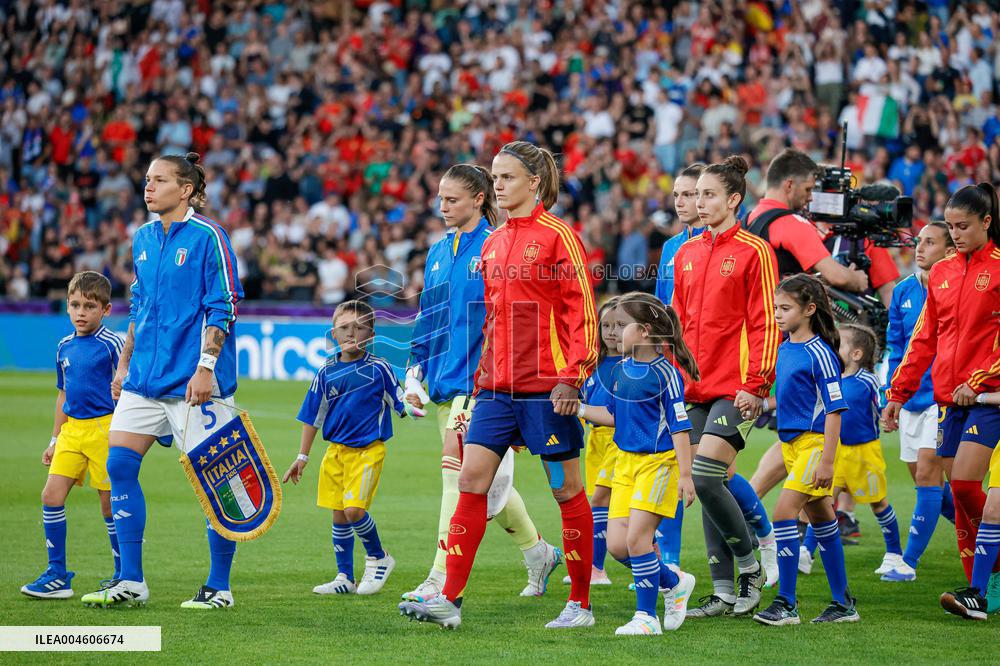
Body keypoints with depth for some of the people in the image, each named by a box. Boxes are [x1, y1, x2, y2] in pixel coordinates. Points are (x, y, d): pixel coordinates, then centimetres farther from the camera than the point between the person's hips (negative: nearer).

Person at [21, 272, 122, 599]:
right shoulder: (65, 347, 11)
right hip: (72, 429, 6)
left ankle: (125, 576, 13)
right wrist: (54, 440, 21)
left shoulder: (111, 345, -8)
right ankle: (57, 576, 2)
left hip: (104, 428, -6)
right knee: (52, 495, -4)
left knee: (110, 502, 0)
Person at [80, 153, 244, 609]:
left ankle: (219, 587, 8)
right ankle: (130, 582, 6)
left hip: (191, 382, -7)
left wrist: (206, 367, -18)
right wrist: (125, 364, 19)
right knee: (119, 465, 0)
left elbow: (223, 307, -12)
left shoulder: (207, 237, -9)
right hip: (144, 378, 7)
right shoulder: (143, 238, 12)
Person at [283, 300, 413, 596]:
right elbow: (313, 416, 12)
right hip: (336, 450, 5)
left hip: (368, 449, -5)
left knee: (353, 509, -17)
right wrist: (302, 457, 13)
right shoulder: (327, 372, 4)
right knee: (338, 515, 7)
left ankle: (378, 558, 9)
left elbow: (402, 403, 0)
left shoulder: (379, 369, -7)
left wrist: (414, 404, -21)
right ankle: (344, 578, 20)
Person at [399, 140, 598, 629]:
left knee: (566, 489, 2)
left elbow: (582, 311, -10)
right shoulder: (493, 243, 14)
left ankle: (580, 604, 12)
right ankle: (449, 599, -3)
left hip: (545, 385, -7)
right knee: (471, 480, -2)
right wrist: (482, 372, 18)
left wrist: (572, 377, -16)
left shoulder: (557, 236, -7)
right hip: (497, 386, 7)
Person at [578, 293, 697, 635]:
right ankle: (674, 582, 22)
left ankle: (646, 617, -1)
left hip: (658, 462, -7)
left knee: (637, 537, -12)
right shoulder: (621, 370, 9)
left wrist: (685, 475, -16)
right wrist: (578, 409, 11)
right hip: (626, 462, 8)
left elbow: (680, 426, -13)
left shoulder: (664, 373, -13)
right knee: (616, 544, 0)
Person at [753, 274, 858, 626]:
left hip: (814, 442, -9)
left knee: (784, 512, -16)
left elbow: (834, 409, -16)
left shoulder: (819, 354, -14)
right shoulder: (784, 349, 10)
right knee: (821, 520, 12)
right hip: (791, 442, 9)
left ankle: (786, 604, -12)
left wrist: (827, 461, -19)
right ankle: (843, 603, 19)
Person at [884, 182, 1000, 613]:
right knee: (959, 493, 3)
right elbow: (924, 339, 16)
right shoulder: (941, 273, 12)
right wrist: (898, 393, 12)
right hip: (948, 398, 6)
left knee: (964, 483, -17)